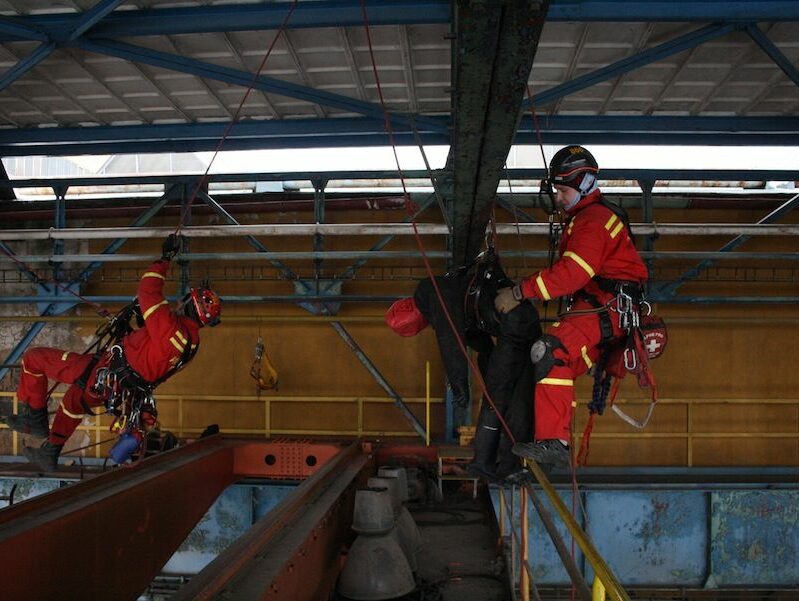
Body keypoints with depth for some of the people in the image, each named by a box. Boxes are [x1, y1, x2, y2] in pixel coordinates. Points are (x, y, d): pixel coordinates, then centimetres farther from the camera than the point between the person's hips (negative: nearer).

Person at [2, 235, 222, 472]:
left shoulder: (169, 327, -30)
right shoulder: (193, 341, -2)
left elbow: (147, 290, -26)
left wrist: (166, 256, -16)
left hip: (104, 374, -9)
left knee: (33, 358, 4)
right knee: (76, 398, 36)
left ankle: (33, 419, 15)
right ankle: (50, 454, 44)